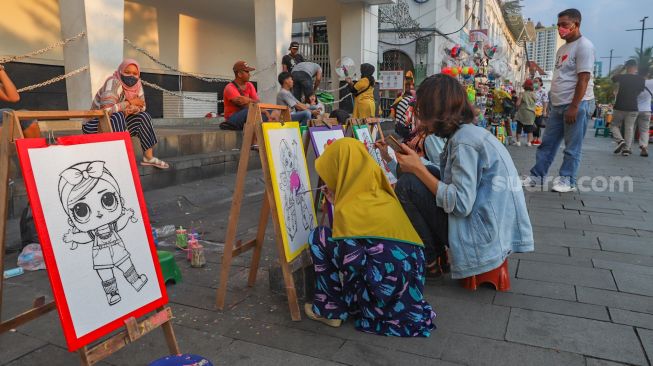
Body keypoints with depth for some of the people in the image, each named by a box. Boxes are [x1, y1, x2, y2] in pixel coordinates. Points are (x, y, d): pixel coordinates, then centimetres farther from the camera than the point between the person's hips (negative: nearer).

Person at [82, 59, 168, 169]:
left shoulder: (136, 84, -3)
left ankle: (148, 157, 0)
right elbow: (107, 109, -35)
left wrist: (133, 108, -23)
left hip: (117, 123, 7)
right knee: (117, 116, -32)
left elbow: (142, 107, 0)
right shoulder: (114, 83, -24)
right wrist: (129, 102, -23)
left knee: (143, 116, -4)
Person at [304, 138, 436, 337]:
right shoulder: (381, 194, 7)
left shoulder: (347, 210, -15)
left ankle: (331, 310, 8)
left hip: (384, 295, -8)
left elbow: (352, 265, -18)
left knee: (319, 237, 1)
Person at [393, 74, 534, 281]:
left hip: (484, 238, -9)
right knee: (413, 177, 12)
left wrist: (418, 169, -16)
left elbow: (461, 204, -23)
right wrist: (417, 164, 6)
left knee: (408, 183, -12)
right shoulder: (471, 132, 10)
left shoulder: (463, 140, -17)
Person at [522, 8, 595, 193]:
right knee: (547, 143, 10)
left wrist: (574, 107, -21)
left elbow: (583, 79, -17)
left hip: (577, 104, -9)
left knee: (572, 147, 0)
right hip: (558, 105, 9)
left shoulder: (584, 46, -10)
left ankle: (568, 180, 8)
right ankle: (537, 176, 16)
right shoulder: (563, 48, 18)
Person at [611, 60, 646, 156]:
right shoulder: (641, 79, 1)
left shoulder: (622, 77, -7)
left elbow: (613, 78, 13)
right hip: (633, 108, 2)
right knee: (629, 128, 7)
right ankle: (627, 148, 3)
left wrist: (622, 71, 21)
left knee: (614, 125, 12)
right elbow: (641, 91, 14)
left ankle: (620, 141, -12)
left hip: (620, 107, -2)